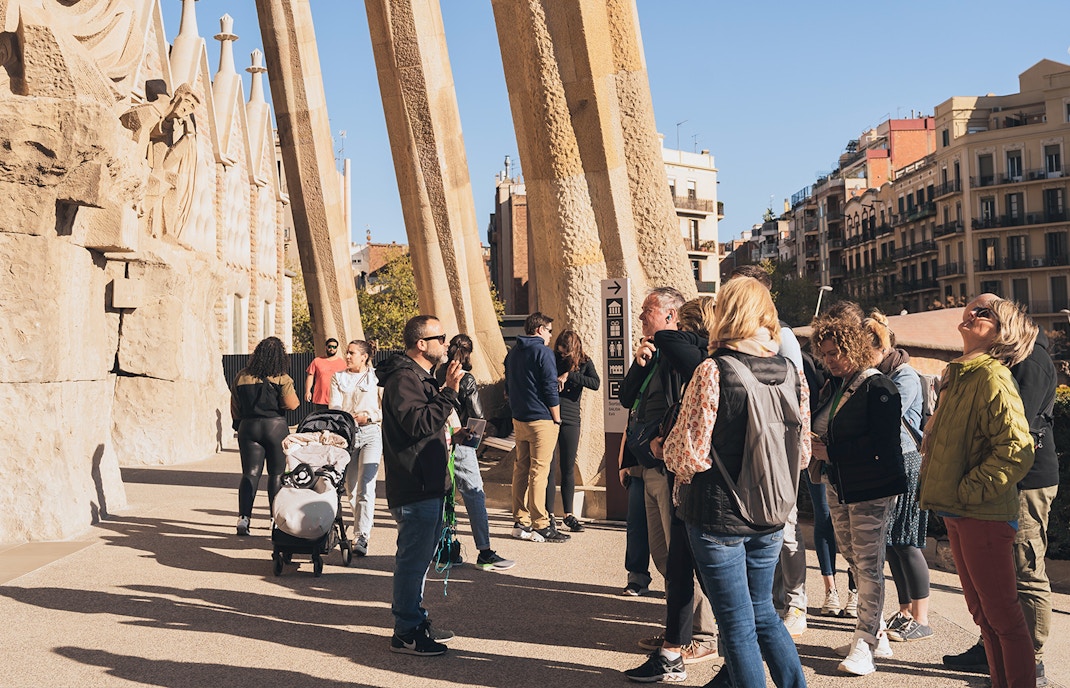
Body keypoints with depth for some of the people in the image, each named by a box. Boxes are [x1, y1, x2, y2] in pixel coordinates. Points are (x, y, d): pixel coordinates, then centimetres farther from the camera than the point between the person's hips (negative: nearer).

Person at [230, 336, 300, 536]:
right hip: (276, 427, -3)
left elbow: (234, 407, 10)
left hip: (248, 427, 3)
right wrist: (289, 388, 5)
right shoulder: (282, 379, -8)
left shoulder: (242, 376, 4)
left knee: (250, 473, 2)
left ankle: (243, 517, -10)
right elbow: (292, 404, -13)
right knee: (277, 474, 8)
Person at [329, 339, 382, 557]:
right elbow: (334, 407, 2)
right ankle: (365, 520, 26)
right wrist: (348, 418, -17)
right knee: (351, 487, 8)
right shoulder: (338, 378, 13)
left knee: (365, 487, -13)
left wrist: (368, 416, -13)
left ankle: (361, 537, -16)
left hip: (370, 434, -4)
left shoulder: (376, 378, 5)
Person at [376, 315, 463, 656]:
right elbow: (418, 424, -28)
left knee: (419, 556, 19)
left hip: (428, 485, 11)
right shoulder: (403, 378, -16)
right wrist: (449, 393, -27)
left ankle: (415, 620, 31)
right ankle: (406, 634, 5)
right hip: (415, 489, -11)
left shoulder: (420, 376, 18)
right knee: (413, 558, -4)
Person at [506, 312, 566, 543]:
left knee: (520, 469, 11)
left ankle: (521, 522, 15)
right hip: (541, 420, -8)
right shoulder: (543, 352, -11)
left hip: (519, 419, 8)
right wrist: (557, 419, -6)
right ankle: (540, 526, -4)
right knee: (539, 472, -6)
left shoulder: (513, 353, 13)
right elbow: (550, 388, -14)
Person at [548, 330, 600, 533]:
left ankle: (568, 514, 17)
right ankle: (549, 514, 7)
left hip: (570, 419, 1)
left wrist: (569, 375, -17)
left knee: (568, 469, 7)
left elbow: (595, 383, -13)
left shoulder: (584, 362, 3)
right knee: (549, 467, -1)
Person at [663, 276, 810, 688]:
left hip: (718, 516, -5)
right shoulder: (792, 372, 0)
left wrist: (667, 445, 4)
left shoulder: (712, 372, -17)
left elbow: (688, 454, -18)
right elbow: (802, 453, 7)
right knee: (762, 612, 22)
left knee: (737, 625, 7)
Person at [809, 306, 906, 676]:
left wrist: (830, 453, -19)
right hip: (838, 487, 8)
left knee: (868, 564, -4)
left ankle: (866, 642, 1)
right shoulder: (835, 386, 12)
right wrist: (818, 457, 1)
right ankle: (875, 632, 21)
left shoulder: (877, 387, -13)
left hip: (872, 489, -8)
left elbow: (881, 444, -21)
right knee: (853, 559, 11)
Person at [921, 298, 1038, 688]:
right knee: (981, 610, 19)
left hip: (984, 514, -9)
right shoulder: (957, 375, 10)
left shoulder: (992, 378, -17)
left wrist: (968, 491, -19)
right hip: (956, 512, 9)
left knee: (1001, 613, 2)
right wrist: (945, 490, 15)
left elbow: (1016, 450, -24)